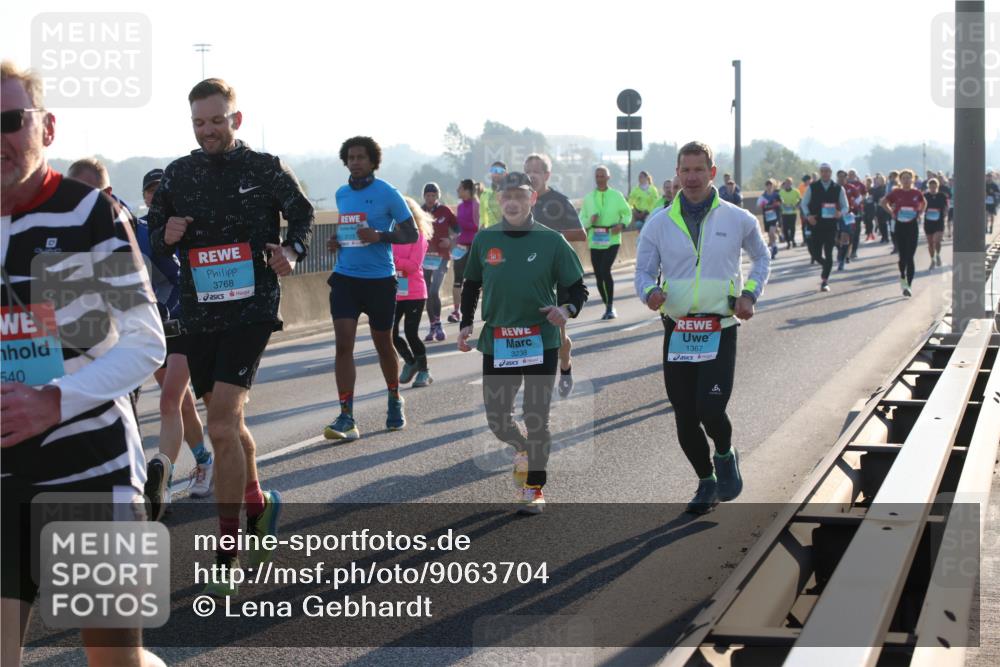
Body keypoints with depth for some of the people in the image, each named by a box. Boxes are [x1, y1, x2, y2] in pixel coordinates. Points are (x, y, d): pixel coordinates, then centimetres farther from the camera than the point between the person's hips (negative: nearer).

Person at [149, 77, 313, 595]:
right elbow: (154, 236, 15)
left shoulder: (266, 170, -1)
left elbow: (301, 215, 11)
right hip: (198, 314, 5)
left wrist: (291, 251, -9)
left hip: (251, 309, -5)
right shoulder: (178, 174, 8)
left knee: (222, 426, -15)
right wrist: (167, 236, -8)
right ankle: (258, 503, 43)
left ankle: (227, 555, -9)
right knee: (226, 423, 16)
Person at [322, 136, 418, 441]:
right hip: (345, 277, 4)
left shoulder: (387, 193, -6)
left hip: (379, 279, -3)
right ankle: (346, 417, -10)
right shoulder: (341, 194, 10)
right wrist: (336, 242, 5)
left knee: (383, 345, 11)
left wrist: (380, 236, -22)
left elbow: (411, 234, -6)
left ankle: (395, 400, 35)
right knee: (343, 345, -9)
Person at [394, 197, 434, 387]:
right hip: (395, 293, 5)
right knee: (391, 333, 2)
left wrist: (392, 259, -25)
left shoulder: (418, 236, -8)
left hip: (414, 294, -5)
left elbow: (413, 265, -17)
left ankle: (424, 371, 13)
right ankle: (410, 362, 27)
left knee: (411, 333, -5)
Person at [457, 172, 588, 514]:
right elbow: (471, 286, 17)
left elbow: (578, 288, 2)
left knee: (536, 418, 0)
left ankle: (534, 487, 15)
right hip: (497, 342, 3)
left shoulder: (551, 241, -3)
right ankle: (524, 449, 39)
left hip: (541, 341, -2)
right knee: (497, 418, 6)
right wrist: (466, 325, 8)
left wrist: (567, 310, -18)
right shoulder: (484, 240, 4)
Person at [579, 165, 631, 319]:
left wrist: (622, 225, -9)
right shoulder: (588, 198, 7)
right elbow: (581, 220, 9)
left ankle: (610, 307, -8)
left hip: (612, 240, -3)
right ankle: (608, 307, 22)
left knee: (605, 271, -19)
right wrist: (590, 220, -13)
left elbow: (627, 213, 10)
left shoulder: (616, 196, 1)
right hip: (595, 241, 3)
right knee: (598, 275, 6)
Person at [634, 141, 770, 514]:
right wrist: (650, 292, -19)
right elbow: (643, 271, 4)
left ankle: (726, 456, 17)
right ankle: (706, 481, 29)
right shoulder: (659, 224, 3)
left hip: (720, 332, -2)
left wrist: (750, 293, 3)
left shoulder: (738, 220, 2)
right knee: (685, 419, 6)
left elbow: (762, 257, 19)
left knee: (710, 410, -17)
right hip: (676, 333, 2)